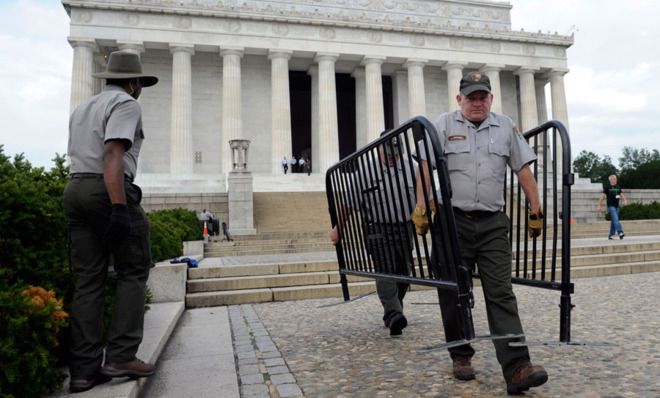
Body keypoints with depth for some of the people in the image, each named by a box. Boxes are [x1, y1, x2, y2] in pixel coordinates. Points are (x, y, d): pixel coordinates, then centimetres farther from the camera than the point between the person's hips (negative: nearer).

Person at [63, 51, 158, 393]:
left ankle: (83, 368, 5)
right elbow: (113, 153, -17)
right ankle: (120, 356, -5)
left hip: (74, 189, 8)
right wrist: (119, 207, -23)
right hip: (109, 191, -8)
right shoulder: (125, 104, -2)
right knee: (133, 272, 0)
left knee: (87, 280, 5)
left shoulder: (80, 109, 25)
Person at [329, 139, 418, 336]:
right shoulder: (365, 173, 1)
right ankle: (393, 314, -18)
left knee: (403, 274, 8)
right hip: (378, 231, -4)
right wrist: (338, 229, 1)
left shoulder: (411, 172, 11)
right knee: (385, 273, -15)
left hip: (405, 230, 4)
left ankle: (391, 315, 23)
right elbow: (350, 205, 1)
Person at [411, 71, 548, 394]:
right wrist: (421, 207, -15)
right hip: (453, 221, -1)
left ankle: (517, 368, -8)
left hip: (492, 224, 1)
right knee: (453, 294, 7)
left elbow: (523, 170, 13)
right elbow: (425, 167, -5)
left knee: (501, 293, -6)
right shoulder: (443, 125, 5)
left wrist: (535, 210, 10)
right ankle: (461, 357, 23)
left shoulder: (505, 127, 13)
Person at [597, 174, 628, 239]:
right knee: (616, 219, -17)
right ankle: (620, 233, -25)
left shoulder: (618, 187, 13)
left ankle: (611, 235, 15)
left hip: (616, 206, 6)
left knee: (614, 221, 8)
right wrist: (599, 205, -6)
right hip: (611, 206, -6)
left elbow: (622, 194, 9)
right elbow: (602, 196, -4)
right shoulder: (607, 187, -4)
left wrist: (625, 200, -12)